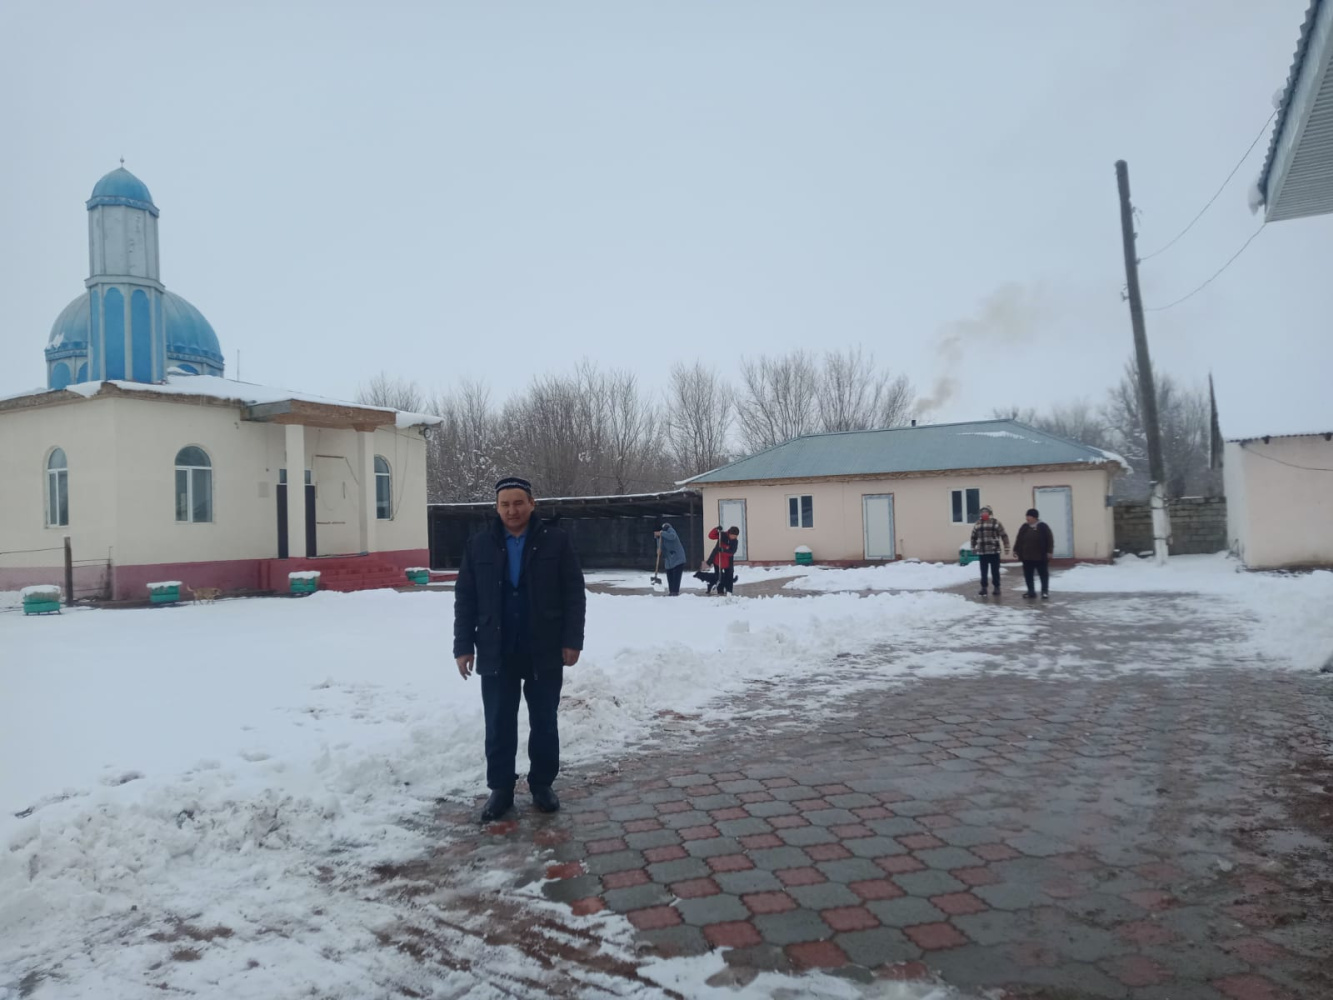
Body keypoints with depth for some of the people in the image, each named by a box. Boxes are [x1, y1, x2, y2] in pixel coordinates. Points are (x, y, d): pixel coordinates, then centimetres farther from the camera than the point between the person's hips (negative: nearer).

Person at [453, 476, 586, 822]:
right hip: (496, 653, 1)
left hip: (545, 652, -1)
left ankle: (542, 785, 25)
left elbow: (574, 595, -2)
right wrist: (463, 646, 0)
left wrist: (572, 640, -7)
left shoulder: (555, 541, -3)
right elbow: (465, 599, 4)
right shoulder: (479, 544, 2)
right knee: (499, 725, 8)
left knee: (544, 723, 10)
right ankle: (500, 789, 21)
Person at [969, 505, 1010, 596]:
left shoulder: (996, 523, -2)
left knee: (995, 571, 3)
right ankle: (983, 588, 15)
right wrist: (973, 548, 17)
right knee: (983, 571, 6)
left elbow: (1004, 536, -2)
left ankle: (997, 588, 14)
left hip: (994, 551, -3)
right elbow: (973, 537, 18)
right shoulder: (977, 524, 8)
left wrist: (1006, 548, -4)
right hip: (981, 552, 3)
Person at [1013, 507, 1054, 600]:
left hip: (1041, 556, -4)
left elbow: (1050, 539, -9)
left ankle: (1045, 591, 11)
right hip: (1027, 556, 5)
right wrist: (1016, 550, 9)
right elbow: (1018, 539, 11)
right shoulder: (1024, 527, 6)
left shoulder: (1043, 526, -7)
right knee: (1028, 575, 7)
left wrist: (1049, 551, -13)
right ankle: (1031, 591, 16)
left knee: (1043, 574, 3)